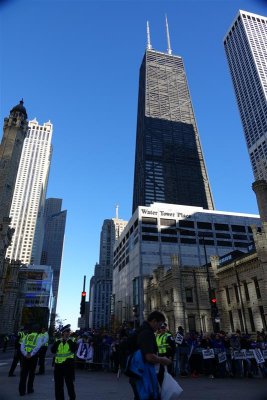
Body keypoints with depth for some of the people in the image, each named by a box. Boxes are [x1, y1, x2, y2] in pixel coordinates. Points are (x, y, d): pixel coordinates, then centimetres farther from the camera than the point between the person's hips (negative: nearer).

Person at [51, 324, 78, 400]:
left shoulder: (72, 341, -1)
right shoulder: (58, 341, 6)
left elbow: (74, 349, -19)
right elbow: (52, 351, -7)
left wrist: (69, 340, -17)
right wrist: (58, 341, -13)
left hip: (68, 365, -3)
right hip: (58, 365, 3)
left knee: (70, 384, 5)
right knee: (58, 385, 11)